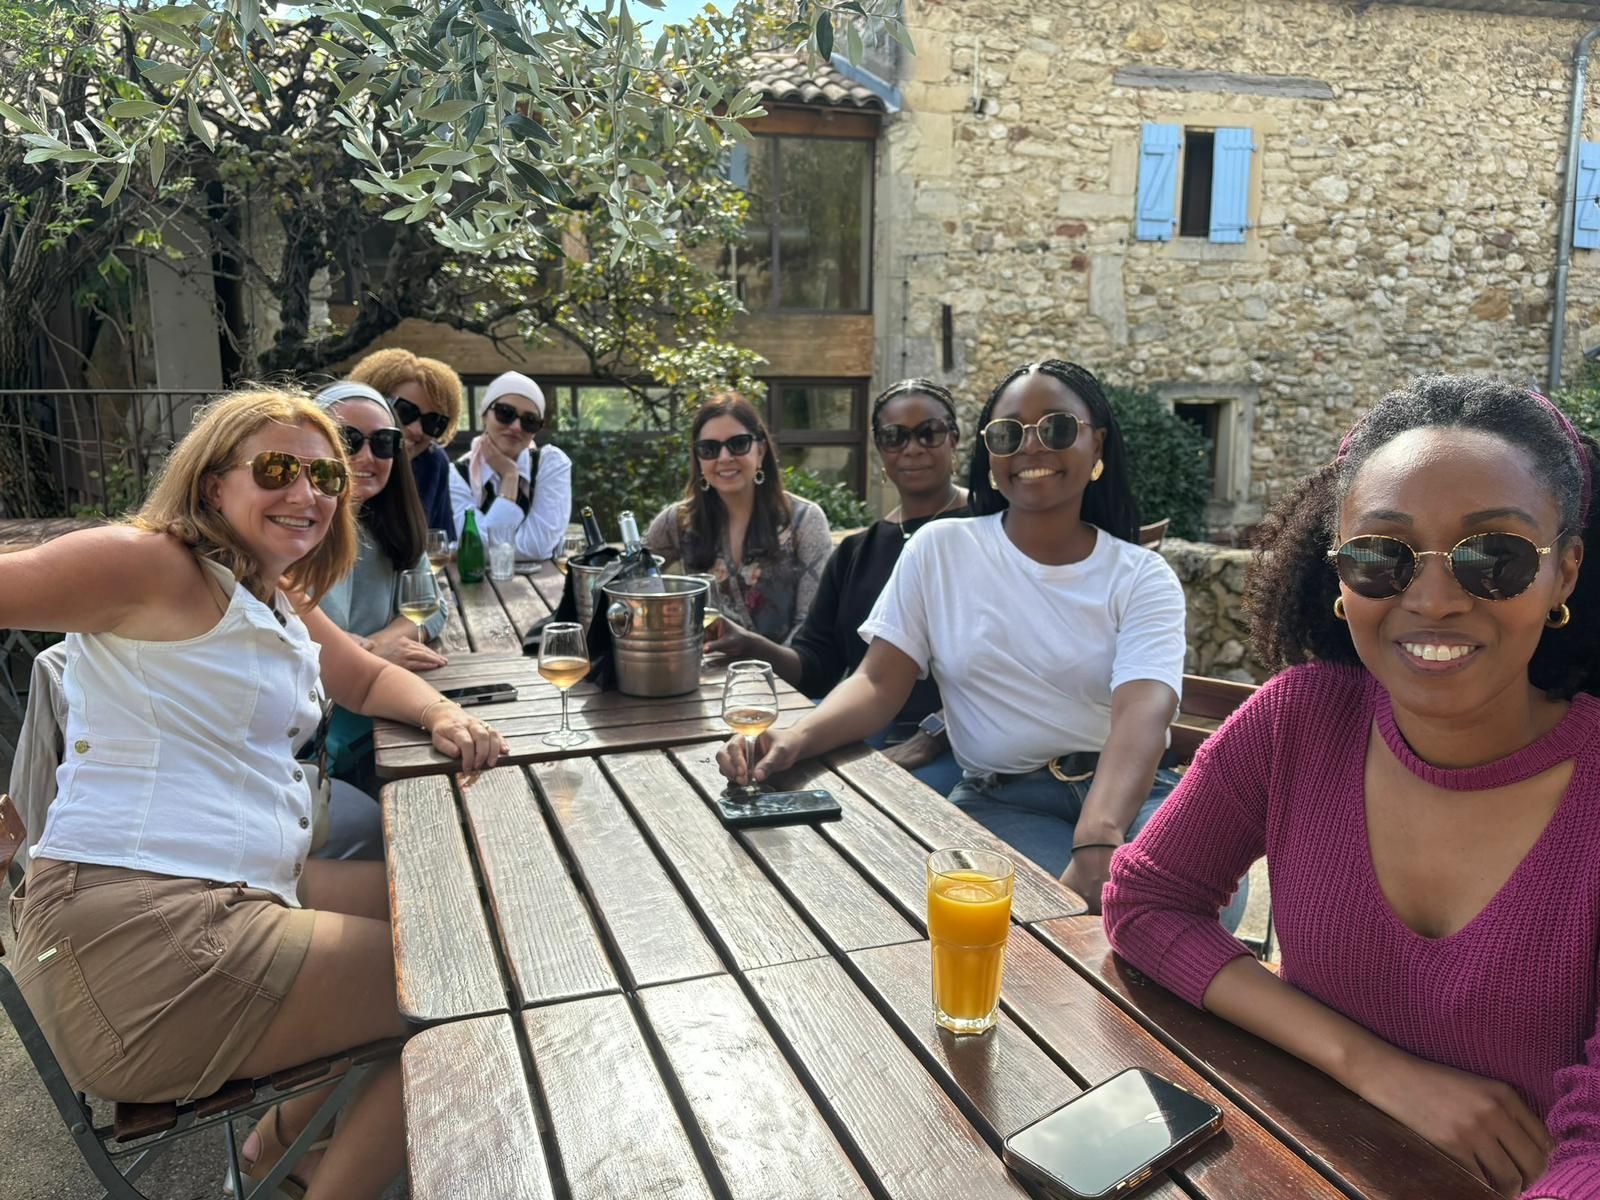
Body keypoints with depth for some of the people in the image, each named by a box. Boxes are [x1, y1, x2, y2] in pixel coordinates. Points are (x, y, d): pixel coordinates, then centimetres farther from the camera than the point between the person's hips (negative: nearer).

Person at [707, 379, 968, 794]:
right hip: (867, 734, 5)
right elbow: (816, 668, 12)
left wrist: (931, 737, -22)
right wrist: (753, 647, -8)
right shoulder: (855, 552, 19)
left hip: (954, 742, -5)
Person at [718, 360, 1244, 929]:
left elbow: (1141, 717, -16)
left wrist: (1098, 841, -36)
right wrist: (796, 737, -22)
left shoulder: (1144, 577, 2)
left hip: (1128, 792, 2)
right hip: (1000, 800, -1)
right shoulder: (939, 550, 6)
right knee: (1079, 914, -31)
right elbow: (879, 683, 1)